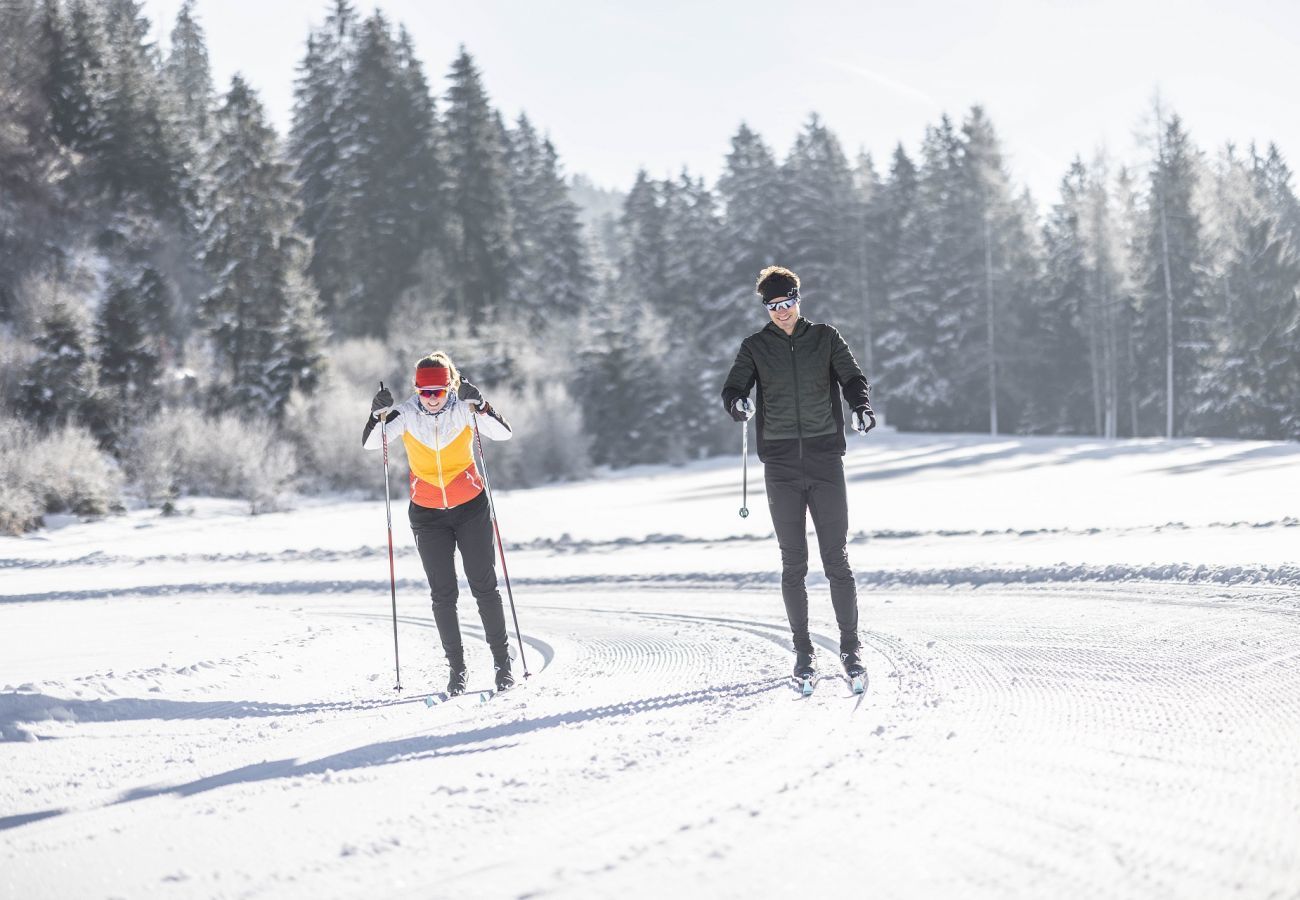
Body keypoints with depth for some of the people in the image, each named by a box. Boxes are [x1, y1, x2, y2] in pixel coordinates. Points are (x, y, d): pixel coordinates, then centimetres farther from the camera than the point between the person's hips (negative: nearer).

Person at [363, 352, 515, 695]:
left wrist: (479, 406, -39)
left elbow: (503, 434, -25)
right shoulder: (406, 414, -11)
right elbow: (369, 444, -17)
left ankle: (502, 660, 11)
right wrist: (378, 414, -34)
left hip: (470, 508, -1)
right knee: (443, 594, 0)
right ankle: (456, 667, 8)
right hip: (427, 514, 1)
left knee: (484, 587, 0)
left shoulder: (464, 409, -14)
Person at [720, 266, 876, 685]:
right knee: (793, 563, 2)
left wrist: (861, 407, -18)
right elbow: (733, 388, 1)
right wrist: (738, 404, -23)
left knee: (836, 559, -2)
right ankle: (803, 649, 9)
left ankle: (851, 645, 5)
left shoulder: (825, 338, 8)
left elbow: (853, 379, 4)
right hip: (782, 466, 0)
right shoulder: (756, 347, 8)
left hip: (825, 461, 0)